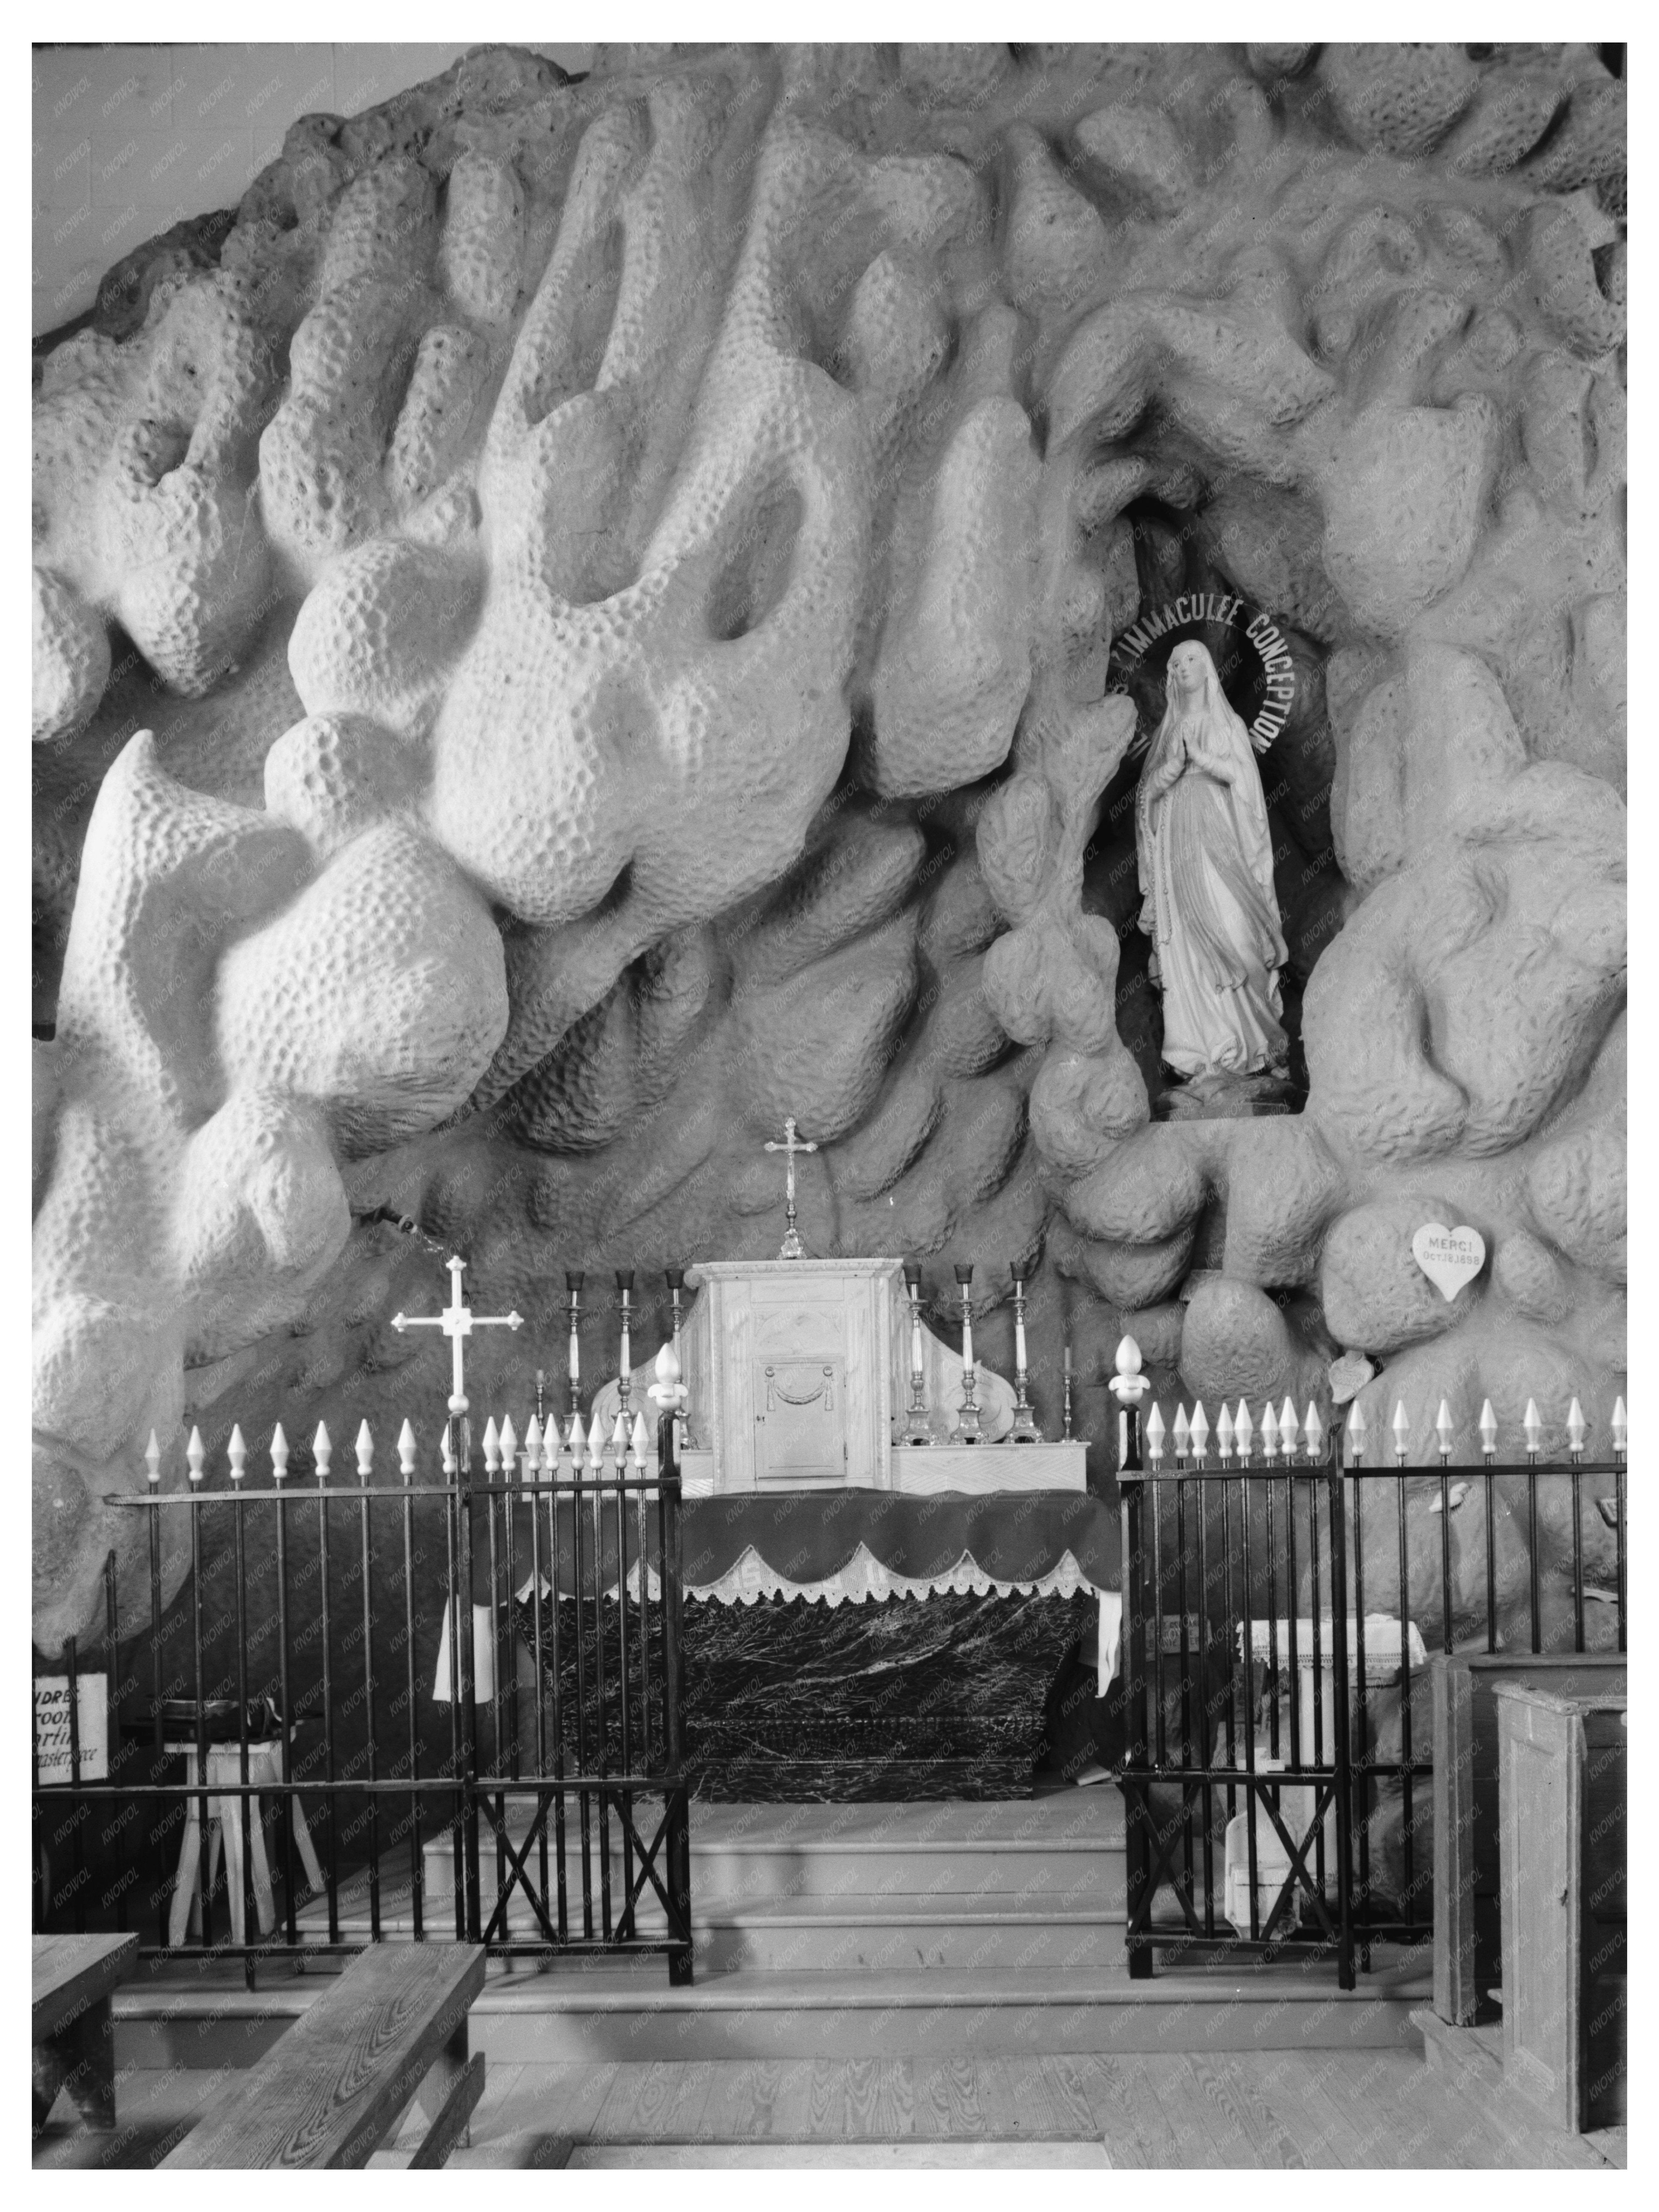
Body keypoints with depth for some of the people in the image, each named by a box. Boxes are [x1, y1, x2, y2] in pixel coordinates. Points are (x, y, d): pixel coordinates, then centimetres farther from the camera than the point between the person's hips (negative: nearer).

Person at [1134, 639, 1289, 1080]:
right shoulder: (1166, 730, 18)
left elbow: (1241, 775, 0)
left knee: (1228, 929, -14)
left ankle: (1243, 1039, -12)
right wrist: (1174, 764, -8)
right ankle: (1197, 1047, -7)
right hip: (1176, 841, 2)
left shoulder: (1227, 723, 11)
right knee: (1184, 943, -6)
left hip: (1216, 838, -2)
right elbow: (1148, 788, 10)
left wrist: (1199, 756, -11)